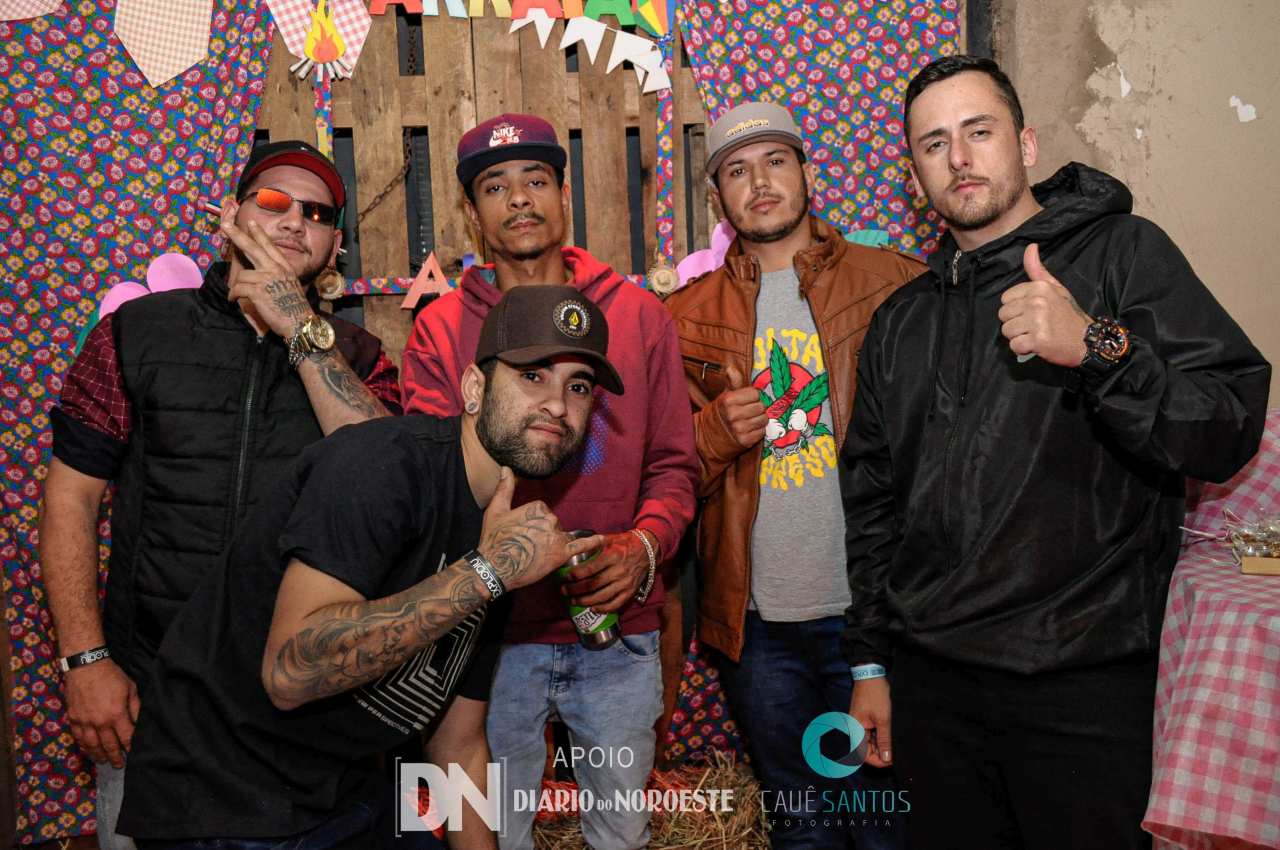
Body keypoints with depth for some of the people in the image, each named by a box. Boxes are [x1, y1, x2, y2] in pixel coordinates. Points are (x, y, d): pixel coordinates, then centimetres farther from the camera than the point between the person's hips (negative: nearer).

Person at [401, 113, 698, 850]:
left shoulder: (638, 313, 2)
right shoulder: (442, 328, -1)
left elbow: (673, 464, 2)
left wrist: (643, 546, -16)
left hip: (620, 631, 1)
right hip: (494, 631, 0)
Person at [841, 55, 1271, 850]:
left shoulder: (1123, 255, -1)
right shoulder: (902, 320, 11)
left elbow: (1230, 432, -10)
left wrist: (1099, 348, -26)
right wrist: (870, 660, 11)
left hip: (1082, 682, -3)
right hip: (928, 679, 4)